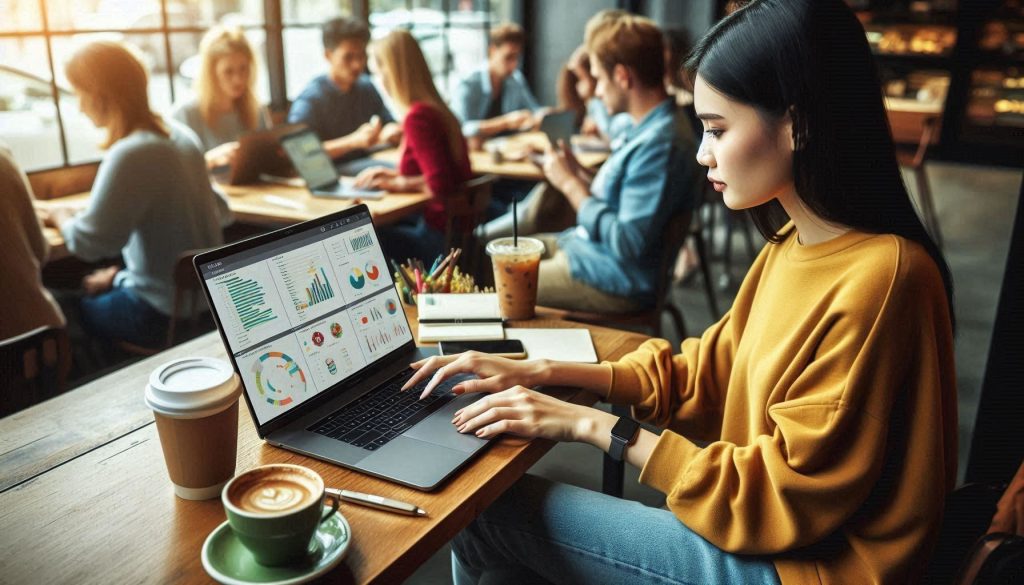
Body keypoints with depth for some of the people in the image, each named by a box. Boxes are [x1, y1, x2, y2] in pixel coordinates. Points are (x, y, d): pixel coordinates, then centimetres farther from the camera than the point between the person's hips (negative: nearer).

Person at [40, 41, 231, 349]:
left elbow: (88, 242, -22)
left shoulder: (131, 155, -23)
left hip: (166, 315, -8)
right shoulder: (181, 135, 1)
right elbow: (220, 210, 11)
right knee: (97, 289, 26)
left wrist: (60, 217, 1)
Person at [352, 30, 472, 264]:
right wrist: (393, 174, 9)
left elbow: (440, 185, -25)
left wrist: (398, 183, -9)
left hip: (440, 235, -8)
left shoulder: (417, 116, -19)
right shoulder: (435, 107, 7)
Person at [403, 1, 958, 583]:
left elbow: (786, 497, -22)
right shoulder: (795, 245, 1)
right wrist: (544, 373, -3)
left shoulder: (878, 279, -26)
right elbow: (706, 371, 7)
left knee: (489, 513, -6)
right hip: (766, 527, 7)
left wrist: (595, 425, -18)